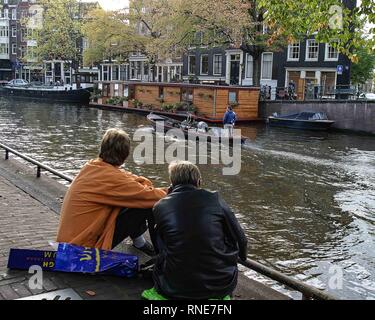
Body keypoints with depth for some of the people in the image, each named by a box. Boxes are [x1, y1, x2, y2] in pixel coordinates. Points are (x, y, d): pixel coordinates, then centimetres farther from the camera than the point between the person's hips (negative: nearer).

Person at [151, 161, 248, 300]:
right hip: (222, 285, -1)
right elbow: (240, 239, 5)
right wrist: (240, 257, 25)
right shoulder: (214, 199, -5)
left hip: (176, 290, 1)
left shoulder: (160, 207, -5)